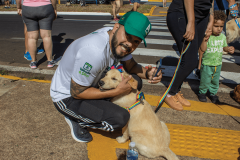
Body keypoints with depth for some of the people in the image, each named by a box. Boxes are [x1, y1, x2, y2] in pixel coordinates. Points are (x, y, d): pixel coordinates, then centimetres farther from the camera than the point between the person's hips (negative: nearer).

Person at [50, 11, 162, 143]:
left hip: (90, 83, 8)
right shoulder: (94, 51, -37)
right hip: (67, 96, -8)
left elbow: (131, 66, 5)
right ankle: (76, 119, 1)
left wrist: (147, 74, -18)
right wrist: (117, 91, -25)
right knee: (120, 118, -25)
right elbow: (77, 92, -27)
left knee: (135, 82, 2)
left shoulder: (119, 42, -11)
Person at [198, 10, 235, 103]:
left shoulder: (223, 37, 1)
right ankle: (202, 92, 27)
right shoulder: (206, 36, -17)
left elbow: (224, 47, 14)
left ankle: (213, 93, 36)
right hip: (206, 64, -5)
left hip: (218, 64, 5)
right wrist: (205, 40, -34)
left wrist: (229, 49, -7)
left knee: (215, 80, 17)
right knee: (205, 80, 3)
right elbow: (202, 49, -21)